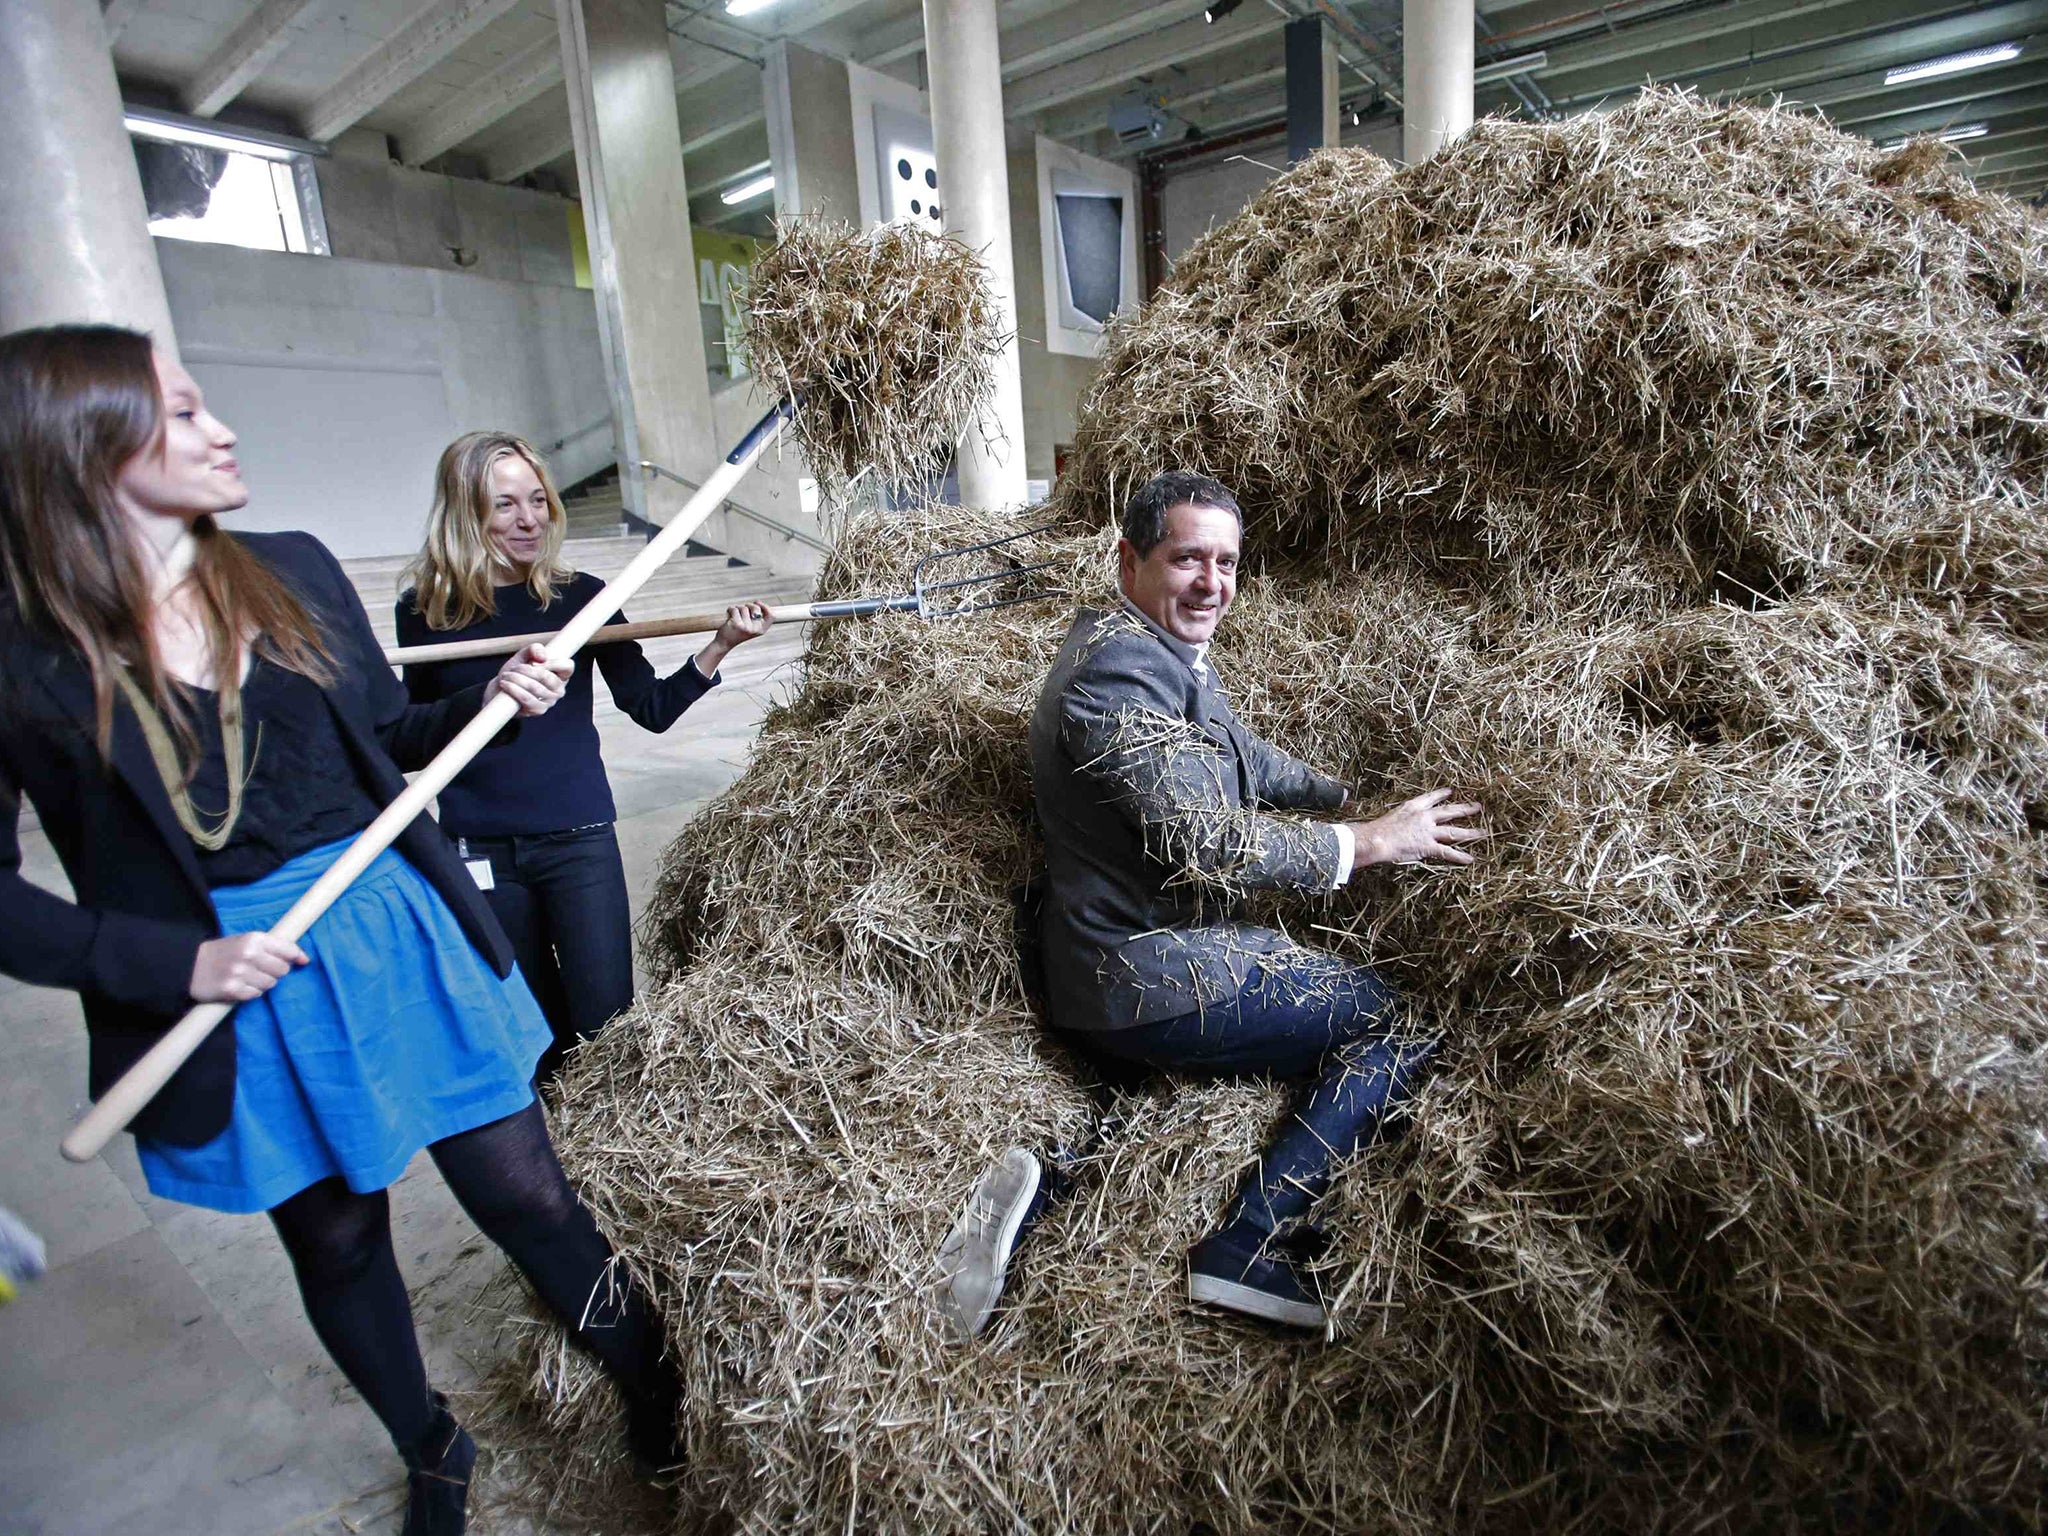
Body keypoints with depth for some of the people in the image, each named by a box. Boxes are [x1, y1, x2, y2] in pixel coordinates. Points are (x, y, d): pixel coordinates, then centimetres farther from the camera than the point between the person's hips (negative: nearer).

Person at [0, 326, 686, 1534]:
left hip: (397, 938, 2)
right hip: (241, 999, -1)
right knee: (336, 1244, 20)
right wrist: (173, 961, -18)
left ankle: (663, 1403, 34)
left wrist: (491, 698, -9)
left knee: (528, 1197, 8)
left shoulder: (294, 570, 0)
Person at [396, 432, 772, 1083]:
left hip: (577, 839, -1)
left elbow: (650, 707, -6)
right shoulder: (425, 610, 0)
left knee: (606, 1020, -1)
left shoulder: (579, 596, -4)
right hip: (478, 849, 2)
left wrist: (719, 645, -19)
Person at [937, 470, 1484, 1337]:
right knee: (1399, 1020, -2)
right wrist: (1368, 843, -16)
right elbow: (1202, 839, -25)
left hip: (1118, 973, 10)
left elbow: (1245, 759, 26)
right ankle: (1249, 1247, -3)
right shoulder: (1121, 668, -19)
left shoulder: (1165, 650, 15)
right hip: (1153, 980, -10)